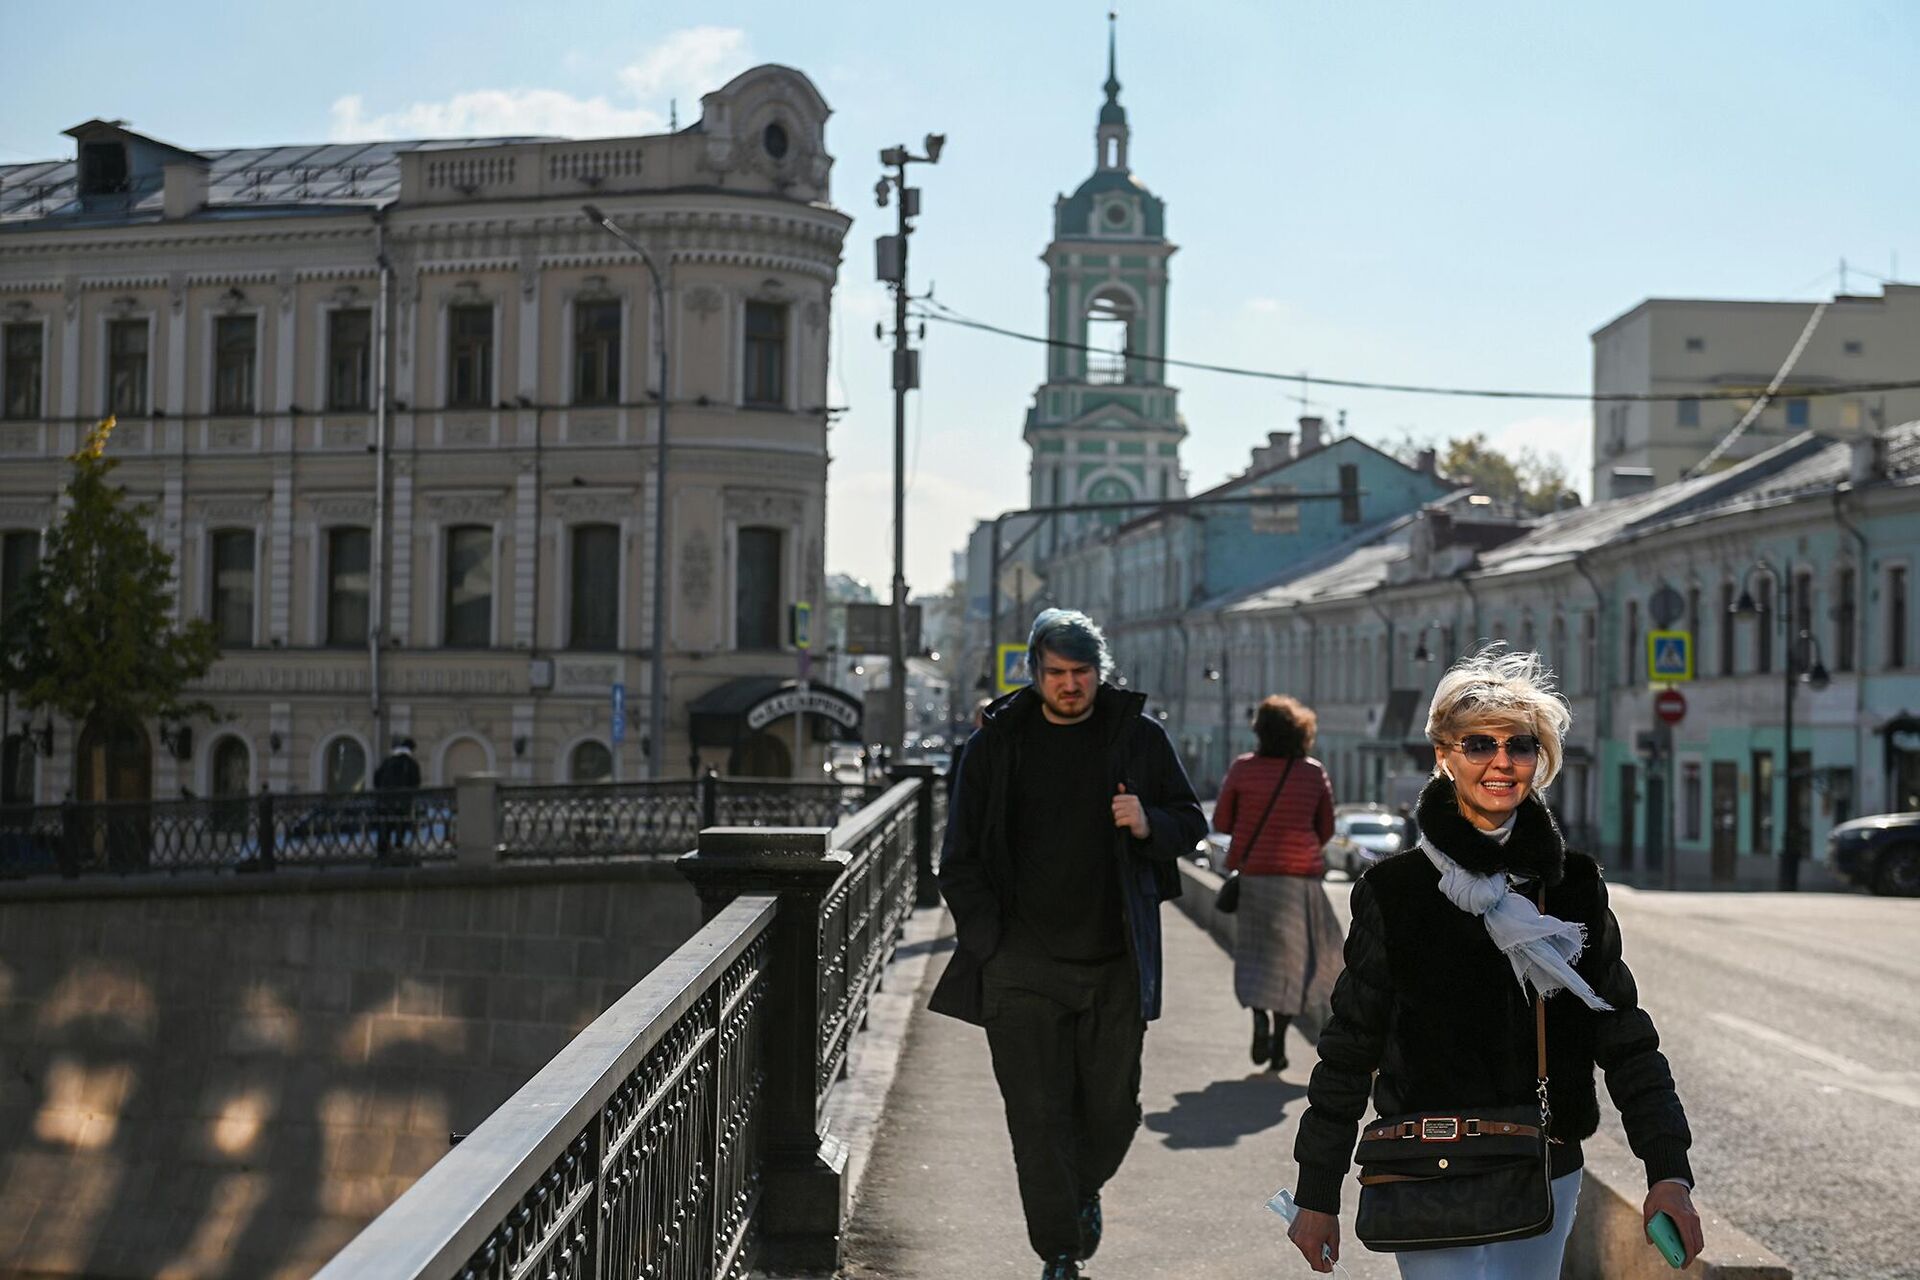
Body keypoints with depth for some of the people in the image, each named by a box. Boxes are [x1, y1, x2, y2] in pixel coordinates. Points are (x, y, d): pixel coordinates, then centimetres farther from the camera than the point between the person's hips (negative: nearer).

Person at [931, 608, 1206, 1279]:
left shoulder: (1139, 738, 4)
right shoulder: (996, 744, 4)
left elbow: (1190, 823, 12)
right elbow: (961, 855, 10)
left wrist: (1149, 825, -11)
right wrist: (987, 939, 0)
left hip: (1116, 963, 1)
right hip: (1024, 965, -1)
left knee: (1113, 1107, 9)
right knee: (1038, 1112, -3)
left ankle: (1085, 1188, 40)